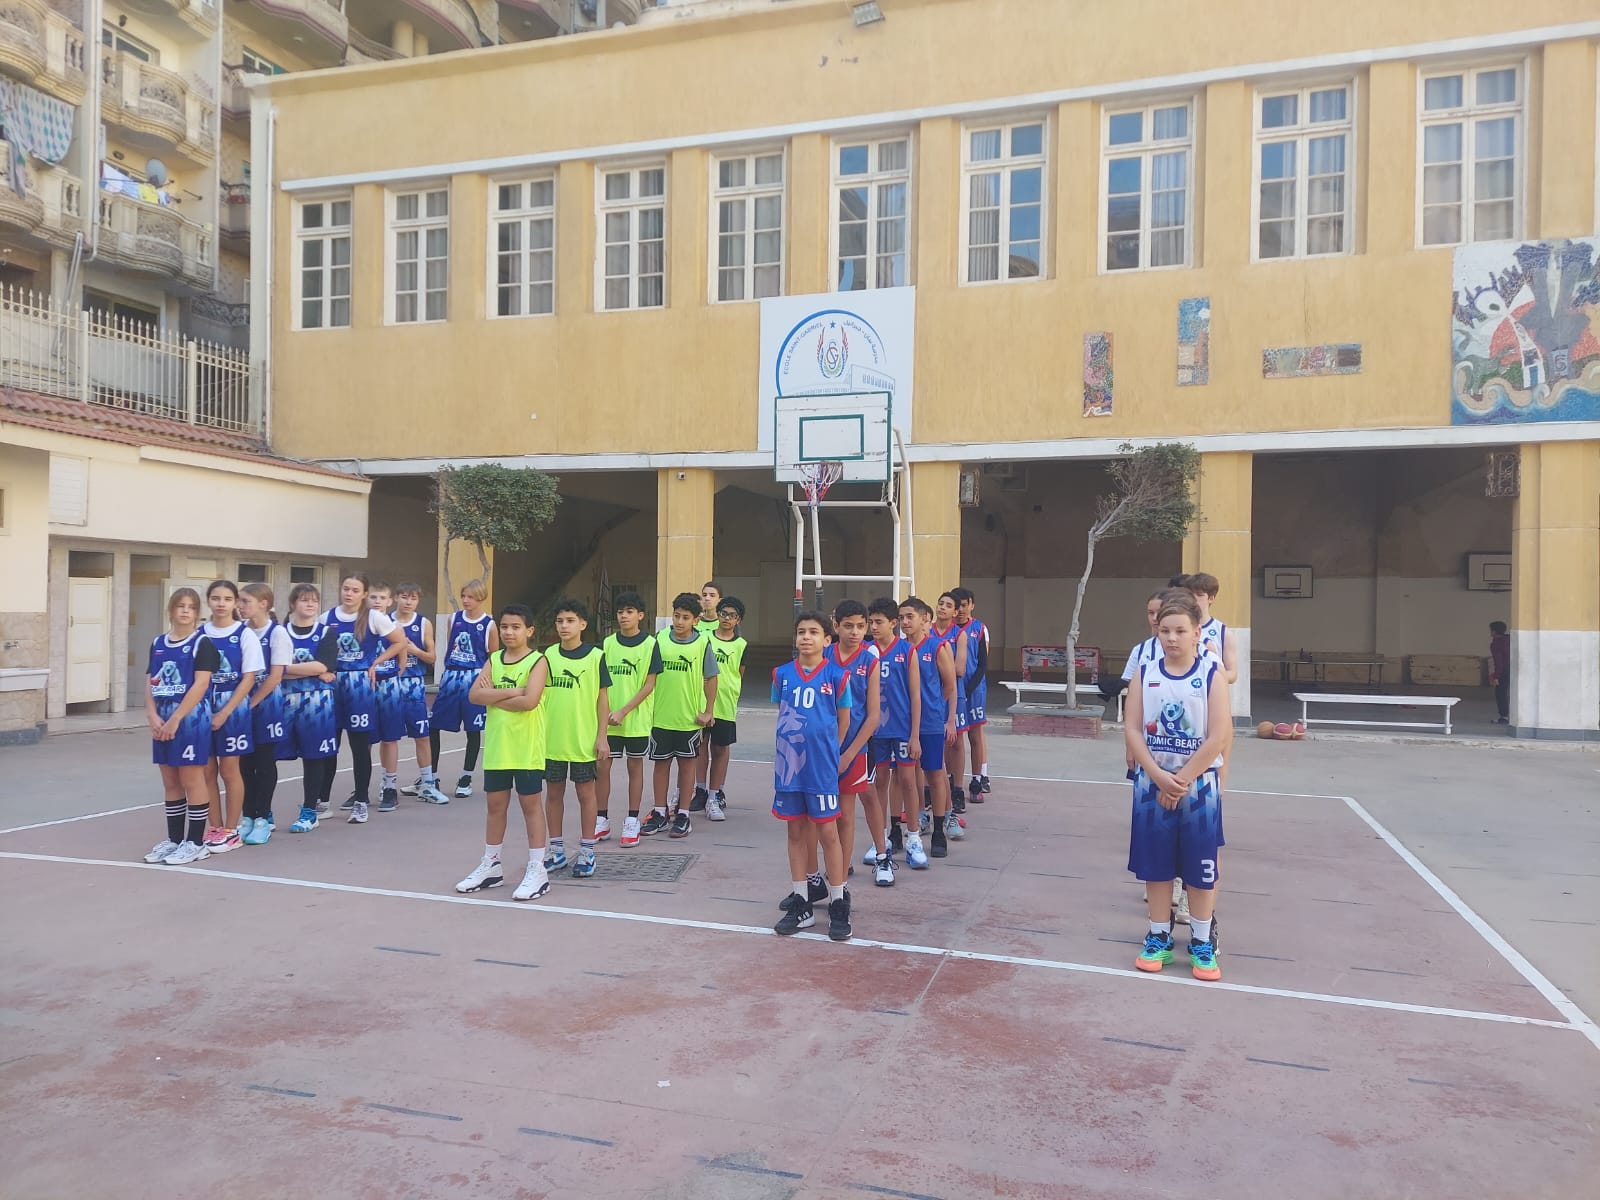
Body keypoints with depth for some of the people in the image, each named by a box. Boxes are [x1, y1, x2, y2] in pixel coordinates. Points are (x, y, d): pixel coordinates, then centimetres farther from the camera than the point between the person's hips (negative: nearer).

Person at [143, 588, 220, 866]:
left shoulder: (202, 643, -7)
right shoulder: (158, 644, 11)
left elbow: (201, 684, -15)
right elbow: (150, 683, 9)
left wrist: (175, 720, -17)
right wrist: (154, 717, -6)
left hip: (191, 719, -6)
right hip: (163, 721, 6)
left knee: (191, 782, -1)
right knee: (170, 783, 12)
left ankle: (196, 843, 6)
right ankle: (174, 839, 22)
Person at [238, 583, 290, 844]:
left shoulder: (277, 632, -11)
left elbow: (275, 676, -13)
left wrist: (251, 704, -12)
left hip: (266, 703, -4)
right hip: (243, 703, 4)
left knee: (265, 762, 4)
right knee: (245, 762, 9)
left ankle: (263, 819, 12)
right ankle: (248, 816, 19)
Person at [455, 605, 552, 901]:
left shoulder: (537, 661, -8)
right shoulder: (494, 659, 8)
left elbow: (529, 701, -22)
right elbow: (474, 695, -5)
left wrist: (493, 695, -13)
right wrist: (511, 691, -16)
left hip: (526, 748, -5)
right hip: (496, 746, 5)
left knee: (530, 803, 2)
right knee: (495, 803, 13)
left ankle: (537, 869, 8)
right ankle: (490, 865, 25)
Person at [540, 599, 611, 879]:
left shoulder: (595, 656, -4)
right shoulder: (549, 655, 4)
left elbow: (603, 698, -3)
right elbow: (539, 695, 9)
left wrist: (602, 736, -6)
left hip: (584, 740, -3)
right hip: (551, 739, 3)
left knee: (585, 793, 5)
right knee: (553, 793, 11)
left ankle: (586, 852, 16)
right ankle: (556, 850, 23)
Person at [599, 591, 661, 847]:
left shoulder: (650, 645, -4)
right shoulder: (608, 643, 5)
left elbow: (649, 685, -8)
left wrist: (623, 711, -14)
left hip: (636, 718, -3)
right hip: (608, 718, 3)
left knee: (635, 766, 7)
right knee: (602, 766, 3)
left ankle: (632, 823, 16)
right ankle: (602, 821, 16)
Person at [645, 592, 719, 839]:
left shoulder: (702, 643, -6)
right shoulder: (660, 639, -1)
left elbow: (710, 678, 0)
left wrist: (708, 711, -3)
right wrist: (647, 706, 4)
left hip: (690, 717, -2)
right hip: (661, 715, 2)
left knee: (687, 763, 8)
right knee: (661, 762, 10)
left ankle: (683, 815, 17)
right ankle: (660, 813, 20)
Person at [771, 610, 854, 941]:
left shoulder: (837, 675, -5)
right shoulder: (782, 674, 3)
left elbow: (843, 721, 3)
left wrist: (827, 752, 4)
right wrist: (795, 745, 8)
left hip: (822, 766, -3)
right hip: (788, 764, 3)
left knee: (827, 832, 1)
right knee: (796, 832, 11)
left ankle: (839, 905, 13)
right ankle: (801, 904, 21)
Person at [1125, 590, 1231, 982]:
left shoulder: (1212, 675, -8)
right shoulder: (1145, 674, 0)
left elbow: (1218, 738, -13)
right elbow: (1131, 729, -4)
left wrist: (1181, 781, -14)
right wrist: (1159, 777, -15)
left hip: (1198, 785, -2)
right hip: (1152, 784, 2)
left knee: (1201, 867, 7)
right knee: (1155, 864, 10)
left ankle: (1202, 942, 23)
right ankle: (1158, 938, 24)